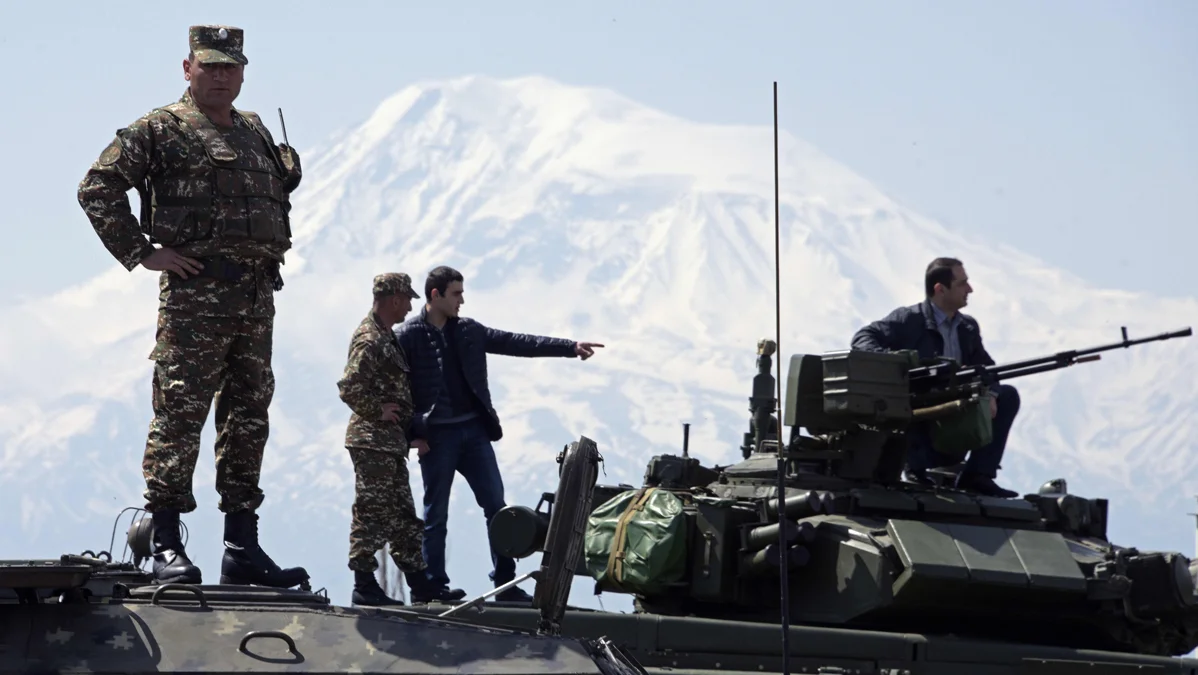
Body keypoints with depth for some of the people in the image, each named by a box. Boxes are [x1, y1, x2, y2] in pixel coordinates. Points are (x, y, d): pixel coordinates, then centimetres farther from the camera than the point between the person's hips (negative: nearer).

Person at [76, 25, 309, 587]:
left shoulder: (256, 133, 19)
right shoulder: (160, 130, -1)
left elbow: (281, 191, 36)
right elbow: (98, 187, -6)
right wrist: (141, 253, -10)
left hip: (257, 293, 7)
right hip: (194, 292, -7)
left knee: (249, 418, 8)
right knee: (179, 415, -8)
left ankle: (242, 547, 12)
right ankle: (165, 545, -6)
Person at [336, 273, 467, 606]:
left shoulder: (385, 337, 17)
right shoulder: (369, 340, -16)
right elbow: (349, 387, -25)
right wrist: (378, 410, -16)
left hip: (390, 441, 11)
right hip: (373, 441, -11)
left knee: (403, 516, 12)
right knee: (371, 514, -7)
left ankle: (419, 581, 15)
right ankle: (364, 585, -4)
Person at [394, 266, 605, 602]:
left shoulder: (469, 331, 10)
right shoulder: (407, 336, -6)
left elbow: (517, 343, 9)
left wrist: (571, 347, 4)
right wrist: (413, 434, -12)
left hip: (474, 430, 5)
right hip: (436, 435, -5)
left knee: (496, 505, 3)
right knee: (436, 515, 2)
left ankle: (506, 584, 7)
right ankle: (434, 585, 9)